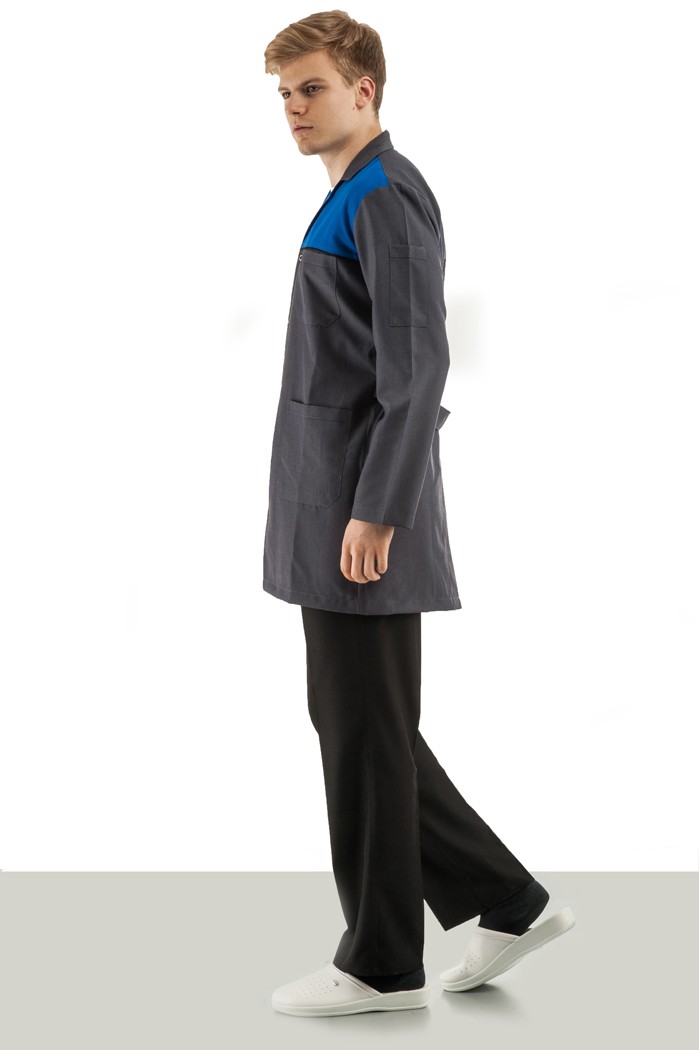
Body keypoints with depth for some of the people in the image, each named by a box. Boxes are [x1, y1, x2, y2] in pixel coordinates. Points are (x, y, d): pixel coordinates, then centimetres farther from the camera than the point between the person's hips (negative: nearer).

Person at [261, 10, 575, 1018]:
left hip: (364, 507, -10)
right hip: (333, 503, 10)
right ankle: (505, 901, 19)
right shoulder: (353, 202, 19)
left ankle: (381, 961, 12)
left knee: (364, 730, -1)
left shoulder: (388, 197, -12)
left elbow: (419, 368, -19)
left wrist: (374, 513, -22)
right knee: (349, 719, 13)